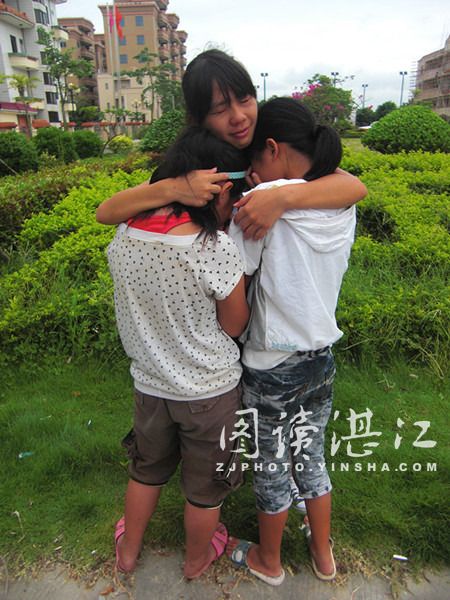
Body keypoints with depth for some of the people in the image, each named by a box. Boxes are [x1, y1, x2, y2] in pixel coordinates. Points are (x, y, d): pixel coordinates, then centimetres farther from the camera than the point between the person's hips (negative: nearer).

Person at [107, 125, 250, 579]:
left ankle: (128, 550, 55)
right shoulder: (217, 250, -28)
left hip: (149, 384, 5)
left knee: (147, 469, 31)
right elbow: (235, 326, -14)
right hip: (209, 392, -4)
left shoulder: (123, 236, -12)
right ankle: (197, 558, 52)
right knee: (204, 484, 24)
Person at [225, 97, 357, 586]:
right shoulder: (343, 203, -2)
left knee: (271, 469, 18)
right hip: (322, 360, 6)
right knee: (311, 458, 27)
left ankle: (268, 562, 46)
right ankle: (323, 555, 50)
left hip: (271, 368, -6)